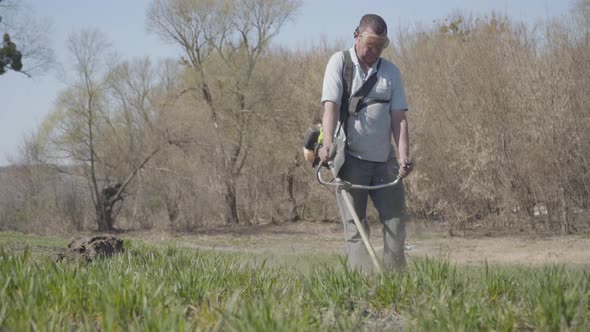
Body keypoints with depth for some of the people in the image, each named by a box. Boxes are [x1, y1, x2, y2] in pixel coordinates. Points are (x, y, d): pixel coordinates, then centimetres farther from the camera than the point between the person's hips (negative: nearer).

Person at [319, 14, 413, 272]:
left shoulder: (391, 72, 12)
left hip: (384, 159, 4)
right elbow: (331, 105, -10)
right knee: (355, 223, -3)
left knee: (396, 216, 1)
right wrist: (328, 144, -25)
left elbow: (398, 117, 4)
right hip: (350, 157, -4)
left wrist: (404, 156, -9)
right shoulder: (340, 63, 2)